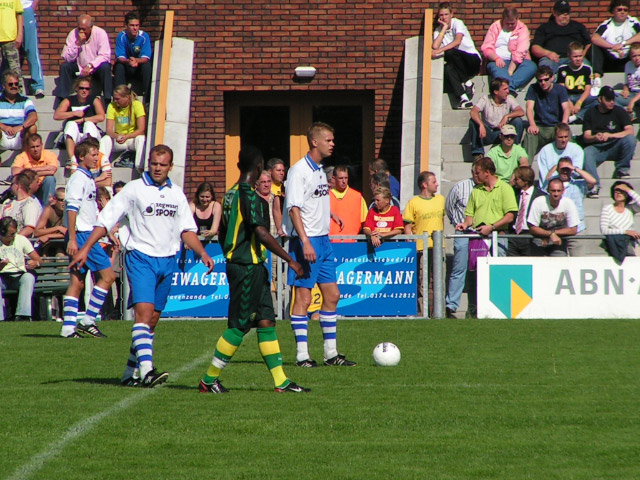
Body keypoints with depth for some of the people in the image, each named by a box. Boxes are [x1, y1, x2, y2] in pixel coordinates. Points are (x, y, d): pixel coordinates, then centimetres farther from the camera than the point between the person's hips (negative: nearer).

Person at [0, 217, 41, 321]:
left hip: (19, 276, 1)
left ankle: (23, 316, -45)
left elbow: (39, 260, 10)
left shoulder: (21, 240, 11)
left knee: (28, 277, -34)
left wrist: (35, 263, -15)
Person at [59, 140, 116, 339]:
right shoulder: (79, 178, -12)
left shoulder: (87, 178, 18)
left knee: (77, 281, 6)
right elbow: (71, 209, -19)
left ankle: (68, 328, 4)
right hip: (82, 235, -10)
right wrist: (72, 239, -24)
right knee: (108, 275, -8)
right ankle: (88, 321, -7)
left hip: (86, 235, 10)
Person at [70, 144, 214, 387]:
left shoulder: (177, 194, 12)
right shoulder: (134, 189, -2)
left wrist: (203, 254, 0)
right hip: (141, 257, -5)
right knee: (144, 311, -20)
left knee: (153, 319, 7)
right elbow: (106, 219, -4)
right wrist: (85, 249, -12)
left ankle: (131, 373, 17)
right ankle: (147, 371, -32)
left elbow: (187, 230, 15)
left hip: (167, 261, 5)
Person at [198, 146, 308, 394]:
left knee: (266, 322, 7)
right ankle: (209, 380, 5)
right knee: (239, 325, -3)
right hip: (247, 268, -9)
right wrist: (290, 261, -20)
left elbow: (222, 233, 20)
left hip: (236, 264, 9)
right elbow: (262, 234, -23)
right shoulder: (249, 196, -16)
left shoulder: (231, 194, 12)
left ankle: (281, 381, 6)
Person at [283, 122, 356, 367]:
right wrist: (305, 242, -25)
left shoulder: (320, 170, 14)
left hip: (323, 240, 9)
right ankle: (302, 355, -2)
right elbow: (294, 209, -19)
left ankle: (331, 353, 15)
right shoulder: (299, 170, -13)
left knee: (332, 294, 9)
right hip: (306, 241, -9)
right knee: (304, 297, -6)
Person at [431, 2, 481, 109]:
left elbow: (457, 41, -24)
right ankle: (463, 98, -38)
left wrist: (439, 51, -32)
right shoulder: (438, 30, 10)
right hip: (457, 64, 4)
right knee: (447, 69, -32)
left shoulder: (457, 23, -5)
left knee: (450, 52, -33)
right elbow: (435, 47, -9)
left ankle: (467, 82, -17)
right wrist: (444, 29, -5)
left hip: (472, 60, -4)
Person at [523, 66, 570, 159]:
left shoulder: (560, 89, 0)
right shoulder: (533, 89, 3)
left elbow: (566, 109, -13)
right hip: (540, 127, 0)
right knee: (530, 133, -33)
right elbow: (529, 108, -9)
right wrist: (532, 125, -30)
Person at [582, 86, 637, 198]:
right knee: (586, 153, -35)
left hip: (615, 147, 1)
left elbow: (630, 131, -7)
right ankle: (594, 185, -40)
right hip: (597, 148, 0)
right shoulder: (591, 113, 8)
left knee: (630, 139, -29)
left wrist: (610, 135, -20)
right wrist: (595, 137, -24)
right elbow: (586, 137, 1)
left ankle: (621, 169, -12)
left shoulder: (619, 111, 6)